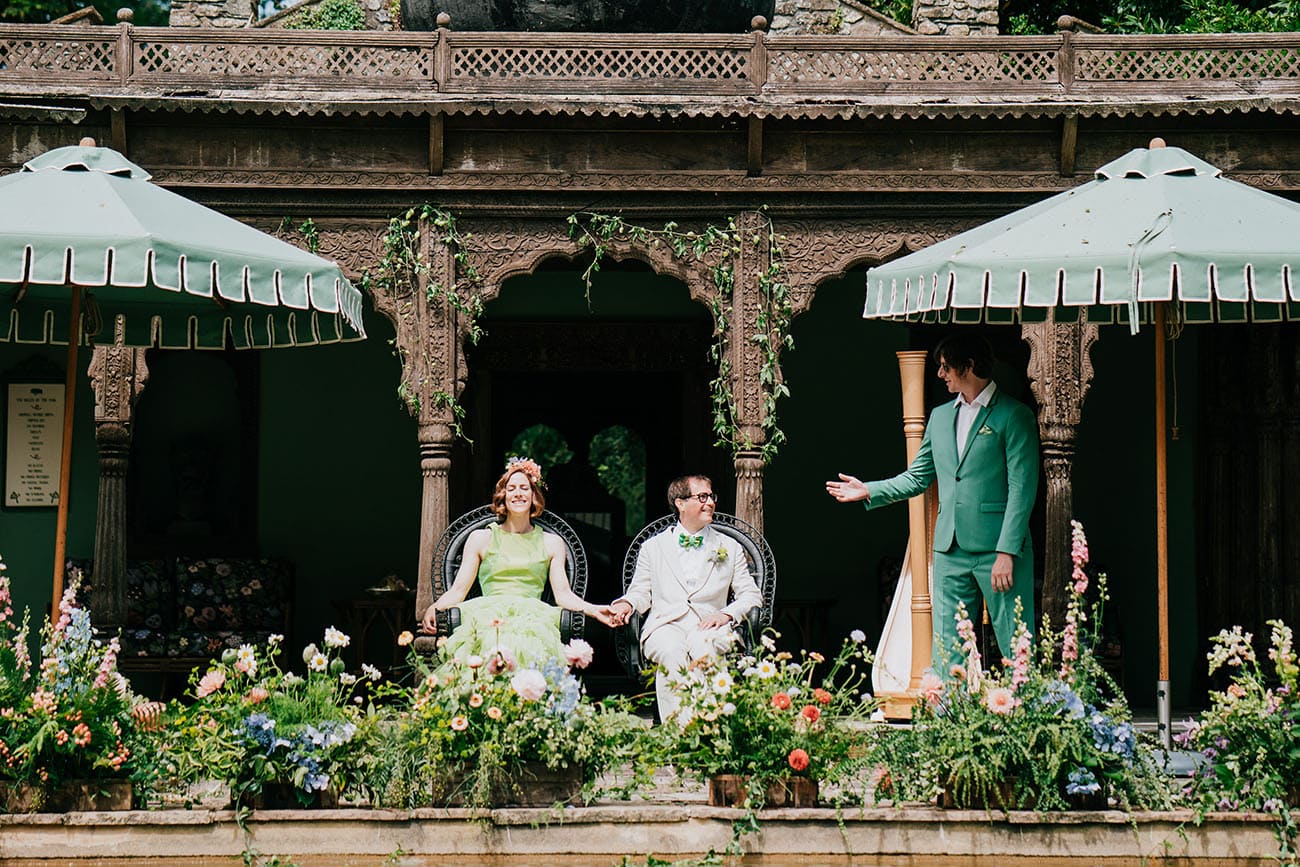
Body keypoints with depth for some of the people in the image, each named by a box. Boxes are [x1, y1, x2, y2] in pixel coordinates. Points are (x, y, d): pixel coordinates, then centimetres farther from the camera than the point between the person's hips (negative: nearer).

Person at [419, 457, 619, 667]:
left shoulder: (551, 543, 23)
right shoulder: (480, 539, 20)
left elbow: (563, 593, 14)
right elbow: (458, 590, 14)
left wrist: (594, 610, -5)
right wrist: (434, 608, -7)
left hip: (532, 616, 0)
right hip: (488, 614, 0)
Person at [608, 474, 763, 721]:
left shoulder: (730, 548, 20)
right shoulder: (653, 547, 20)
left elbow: (751, 595, 16)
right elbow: (641, 592, 21)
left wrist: (727, 614, -4)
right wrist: (626, 604, -3)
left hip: (708, 626, 0)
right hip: (665, 624, 0)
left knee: (703, 647, -37)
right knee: (671, 652, -37)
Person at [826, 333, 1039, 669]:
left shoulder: (1014, 415, -3)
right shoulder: (940, 417, 18)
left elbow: (1022, 488, -9)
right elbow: (917, 478, 26)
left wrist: (1007, 551, -15)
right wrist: (869, 491, 15)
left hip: (999, 550, -6)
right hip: (950, 550, 6)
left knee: (1017, 650, -5)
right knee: (945, 651, 5)